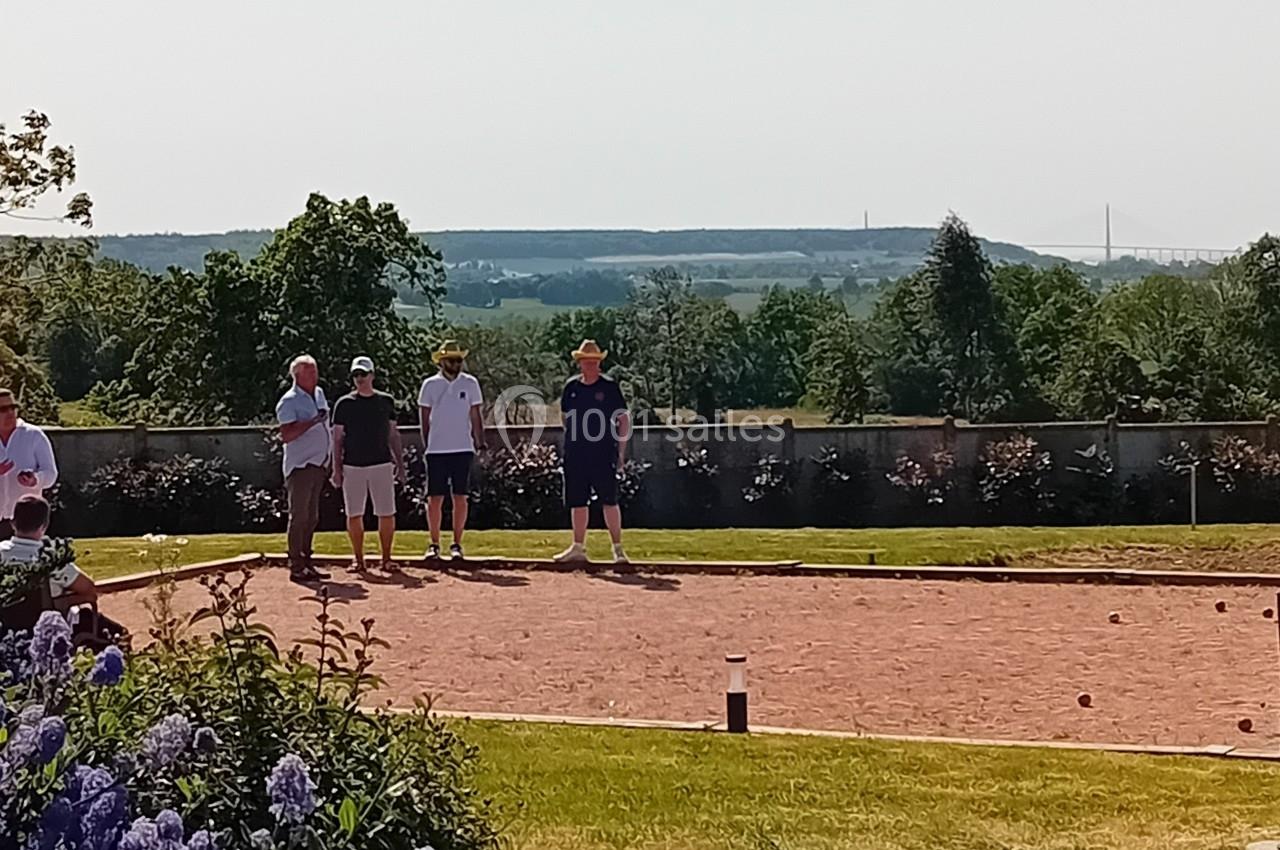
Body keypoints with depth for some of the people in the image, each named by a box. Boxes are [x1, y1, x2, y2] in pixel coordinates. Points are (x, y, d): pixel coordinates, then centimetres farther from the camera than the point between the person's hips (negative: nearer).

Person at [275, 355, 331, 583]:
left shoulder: (319, 394, 14)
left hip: (318, 465, 8)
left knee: (312, 517, 11)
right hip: (300, 467, -8)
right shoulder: (289, 401, -11)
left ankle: (306, 563, 17)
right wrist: (312, 421, -28)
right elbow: (286, 435, -21)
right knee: (299, 516, -7)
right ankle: (296, 567, -6)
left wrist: (327, 463, 20)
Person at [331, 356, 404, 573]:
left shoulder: (386, 401, 8)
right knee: (354, 514, 2)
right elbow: (337, 439, 6)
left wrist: (400, 463, 8)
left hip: (381, 465, 1)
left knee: (387, 514, -2)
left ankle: (386, 558, 8)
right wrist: (336, 469, -1)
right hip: (352, 466, -1)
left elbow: (393, 435, 13)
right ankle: (358, 559, 11)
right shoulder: (344, 404, 3)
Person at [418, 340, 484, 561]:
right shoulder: (430, 385, 3)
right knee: (435, 498, 0)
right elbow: (424, 418, 7)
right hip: (436, 450, -1)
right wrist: (427, 445, 2)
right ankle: (434, 544, 9)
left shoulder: (470, 383, 5)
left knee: (460, 497, 2)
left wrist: (480, 442, 1)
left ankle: (457, 544, 9)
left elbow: (476, 416, 7)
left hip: (463, 449, 1)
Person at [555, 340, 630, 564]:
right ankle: (578, 547, 17)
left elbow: (623, 420, 0)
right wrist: (573, 441, 12)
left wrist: (621, 452, -4)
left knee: (609, 501, -5)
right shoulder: (571, 386, 8)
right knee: (577, 502, 8)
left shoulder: (609, 386, -2)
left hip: (603, 454, -4)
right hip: (575, 455, 4)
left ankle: (617, 548, 0)